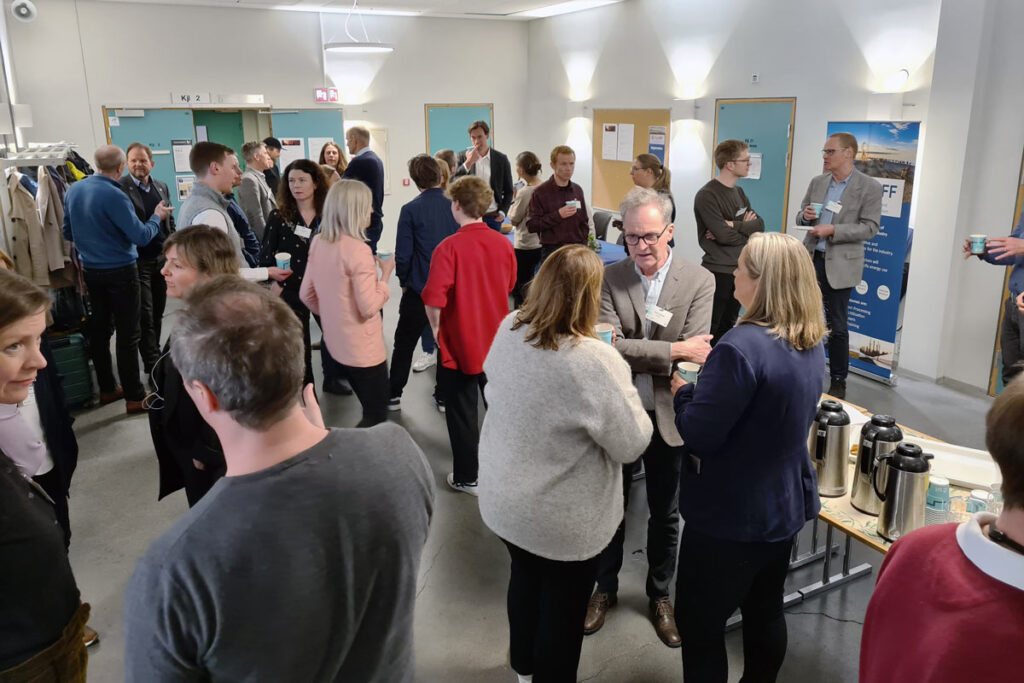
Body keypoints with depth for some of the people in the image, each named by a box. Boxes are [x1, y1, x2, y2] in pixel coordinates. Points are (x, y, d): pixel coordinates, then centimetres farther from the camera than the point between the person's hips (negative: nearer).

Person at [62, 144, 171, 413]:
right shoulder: (114, 196, -20)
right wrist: (157, 217, -2)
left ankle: (106, 388, 27)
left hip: (90, 270, 7)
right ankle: (134, 397, 3)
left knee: (99, 329, 15)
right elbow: (141, 236, -18)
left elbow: (68, 233, 12)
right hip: (120, 271, -7)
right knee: (128, 334, -1)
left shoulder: (73, 190, 3)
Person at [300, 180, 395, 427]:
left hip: (335, 343, 8)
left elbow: (306, 295, 9)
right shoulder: (358, 250, -23)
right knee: (376, 415, 6)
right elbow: (369, 308, -24)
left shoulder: (318, 243, 1)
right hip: (363, 348, -8)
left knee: (369, 409, 23)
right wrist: (385, 274, -11)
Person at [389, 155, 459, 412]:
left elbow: (403, 254, -11)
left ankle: (393, 395, 19)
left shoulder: (411, 210, -12)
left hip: (420, 288, -3)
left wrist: (404, 281, 7)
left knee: (404, 342, 12)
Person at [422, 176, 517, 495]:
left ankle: (467, 477, 22)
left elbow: (433, 299, -25)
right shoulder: (503, 244, -4)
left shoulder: (449, 247, -20)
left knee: (462, 412, 10)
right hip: (497, 341, 5)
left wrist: (436, 328, -7)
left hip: (459, 342, -5)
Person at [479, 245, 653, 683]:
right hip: (562, 516, -7)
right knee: (563, 603, 18)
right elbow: (631, 444, -21)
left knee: (525, 577, 30)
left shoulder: (509, 329, -11)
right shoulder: (595, 361, -32)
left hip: (503, 496, 7)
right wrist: (617, 378, -7)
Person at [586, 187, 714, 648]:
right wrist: (672, 351, -26)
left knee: (665, 514, 17)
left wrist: (629, 351, -23)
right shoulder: (610, 278, -7)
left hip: (667, 417, 0)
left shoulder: (699, 282, -9)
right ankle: (605, 588, 41)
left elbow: (696, 356, -17)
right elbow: (608, 348, -19)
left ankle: (659, 595, 40)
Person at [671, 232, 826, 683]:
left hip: (730, 514, -8)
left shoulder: (742, 347, -28)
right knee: (765, 612, 25)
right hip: (785, 504, 9)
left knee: (699, 624, 9)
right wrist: (708, 386, 13)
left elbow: (699, 437, -25)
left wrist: (683, 391, -6)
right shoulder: (811, 344, 1)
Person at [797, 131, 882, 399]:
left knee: (837, 326, 3)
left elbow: (870, 227, -11)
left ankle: (838, 382, 16)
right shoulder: (817, 182, 9)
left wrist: (832, 230, -21)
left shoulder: (869, 188, -7)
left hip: (840, 264, -5)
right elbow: (801, 217, 16)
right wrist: (805, 216, -8)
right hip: (812, 259, 5)